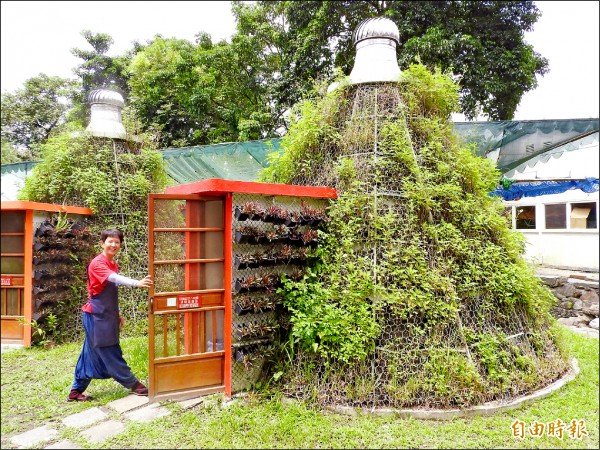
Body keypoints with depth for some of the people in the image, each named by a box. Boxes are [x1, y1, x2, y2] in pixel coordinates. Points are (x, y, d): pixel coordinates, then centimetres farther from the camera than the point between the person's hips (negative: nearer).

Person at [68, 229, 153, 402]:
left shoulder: (113, 264, 11)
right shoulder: (97, 263, -15)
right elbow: (114, 278, -36)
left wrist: (117, 313, 19)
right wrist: (137, 283, -50)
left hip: (107, 315, 9)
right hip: (96, 315, -9)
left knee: (91, 353, 13)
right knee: (110, 352, 1)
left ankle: (76, 391, 23)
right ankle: (133, 384, 8)